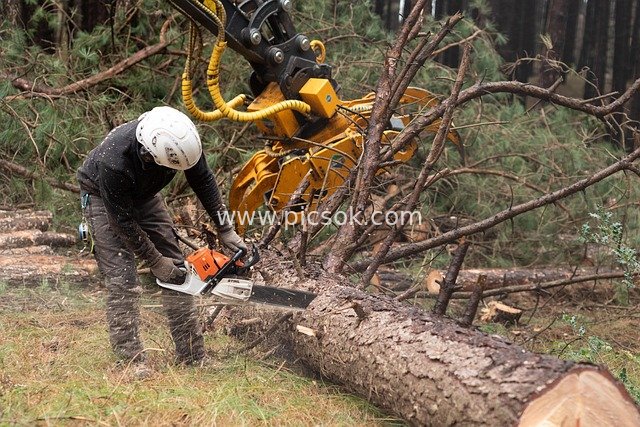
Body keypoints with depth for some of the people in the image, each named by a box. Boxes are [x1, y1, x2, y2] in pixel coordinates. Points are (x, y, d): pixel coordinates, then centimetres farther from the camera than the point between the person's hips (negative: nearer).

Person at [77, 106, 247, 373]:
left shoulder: (182, 138, -30)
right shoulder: (114, 162, -42)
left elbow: (203, 181, -12)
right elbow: (123, 221, -29)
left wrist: (226, 230, -11)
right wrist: (155, 262, -20)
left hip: (143, 193, 5)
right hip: (103, 197, -5)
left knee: (176, 268, 0)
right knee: (122, 279, -16)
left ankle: (193, 358, 6)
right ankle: (131, 361, -8)